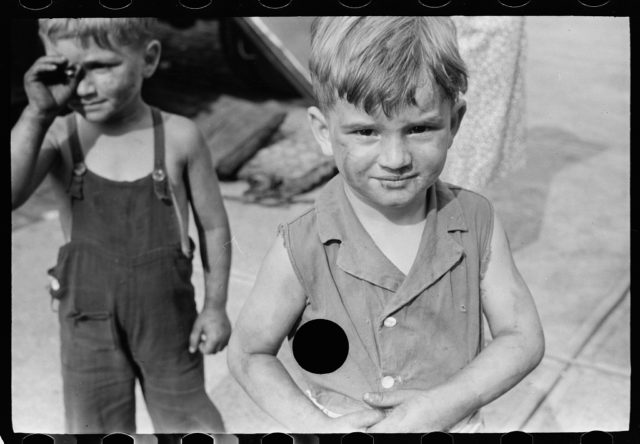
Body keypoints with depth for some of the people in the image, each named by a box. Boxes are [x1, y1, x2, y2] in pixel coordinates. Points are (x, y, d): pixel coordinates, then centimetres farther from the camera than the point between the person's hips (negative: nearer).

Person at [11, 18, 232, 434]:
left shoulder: (179, 137, -13)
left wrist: (216, 305, -1)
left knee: (187, 418, 18)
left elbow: (214, 225, -3)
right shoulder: (58, 137, -10)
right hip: (88, 319, 1)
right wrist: (38, 113, -26)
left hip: (167, 314, -1)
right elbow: (12, 195, -26)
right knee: (94, 427, 15)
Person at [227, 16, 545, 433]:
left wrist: (440, 406, -21)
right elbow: (249, 354, -10)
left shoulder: (477, 223, -16)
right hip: (336, 423, -1)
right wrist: (317, 426, -21)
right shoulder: (302, 250, -22)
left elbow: (524, 337, -10)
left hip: (451, 421, 2)